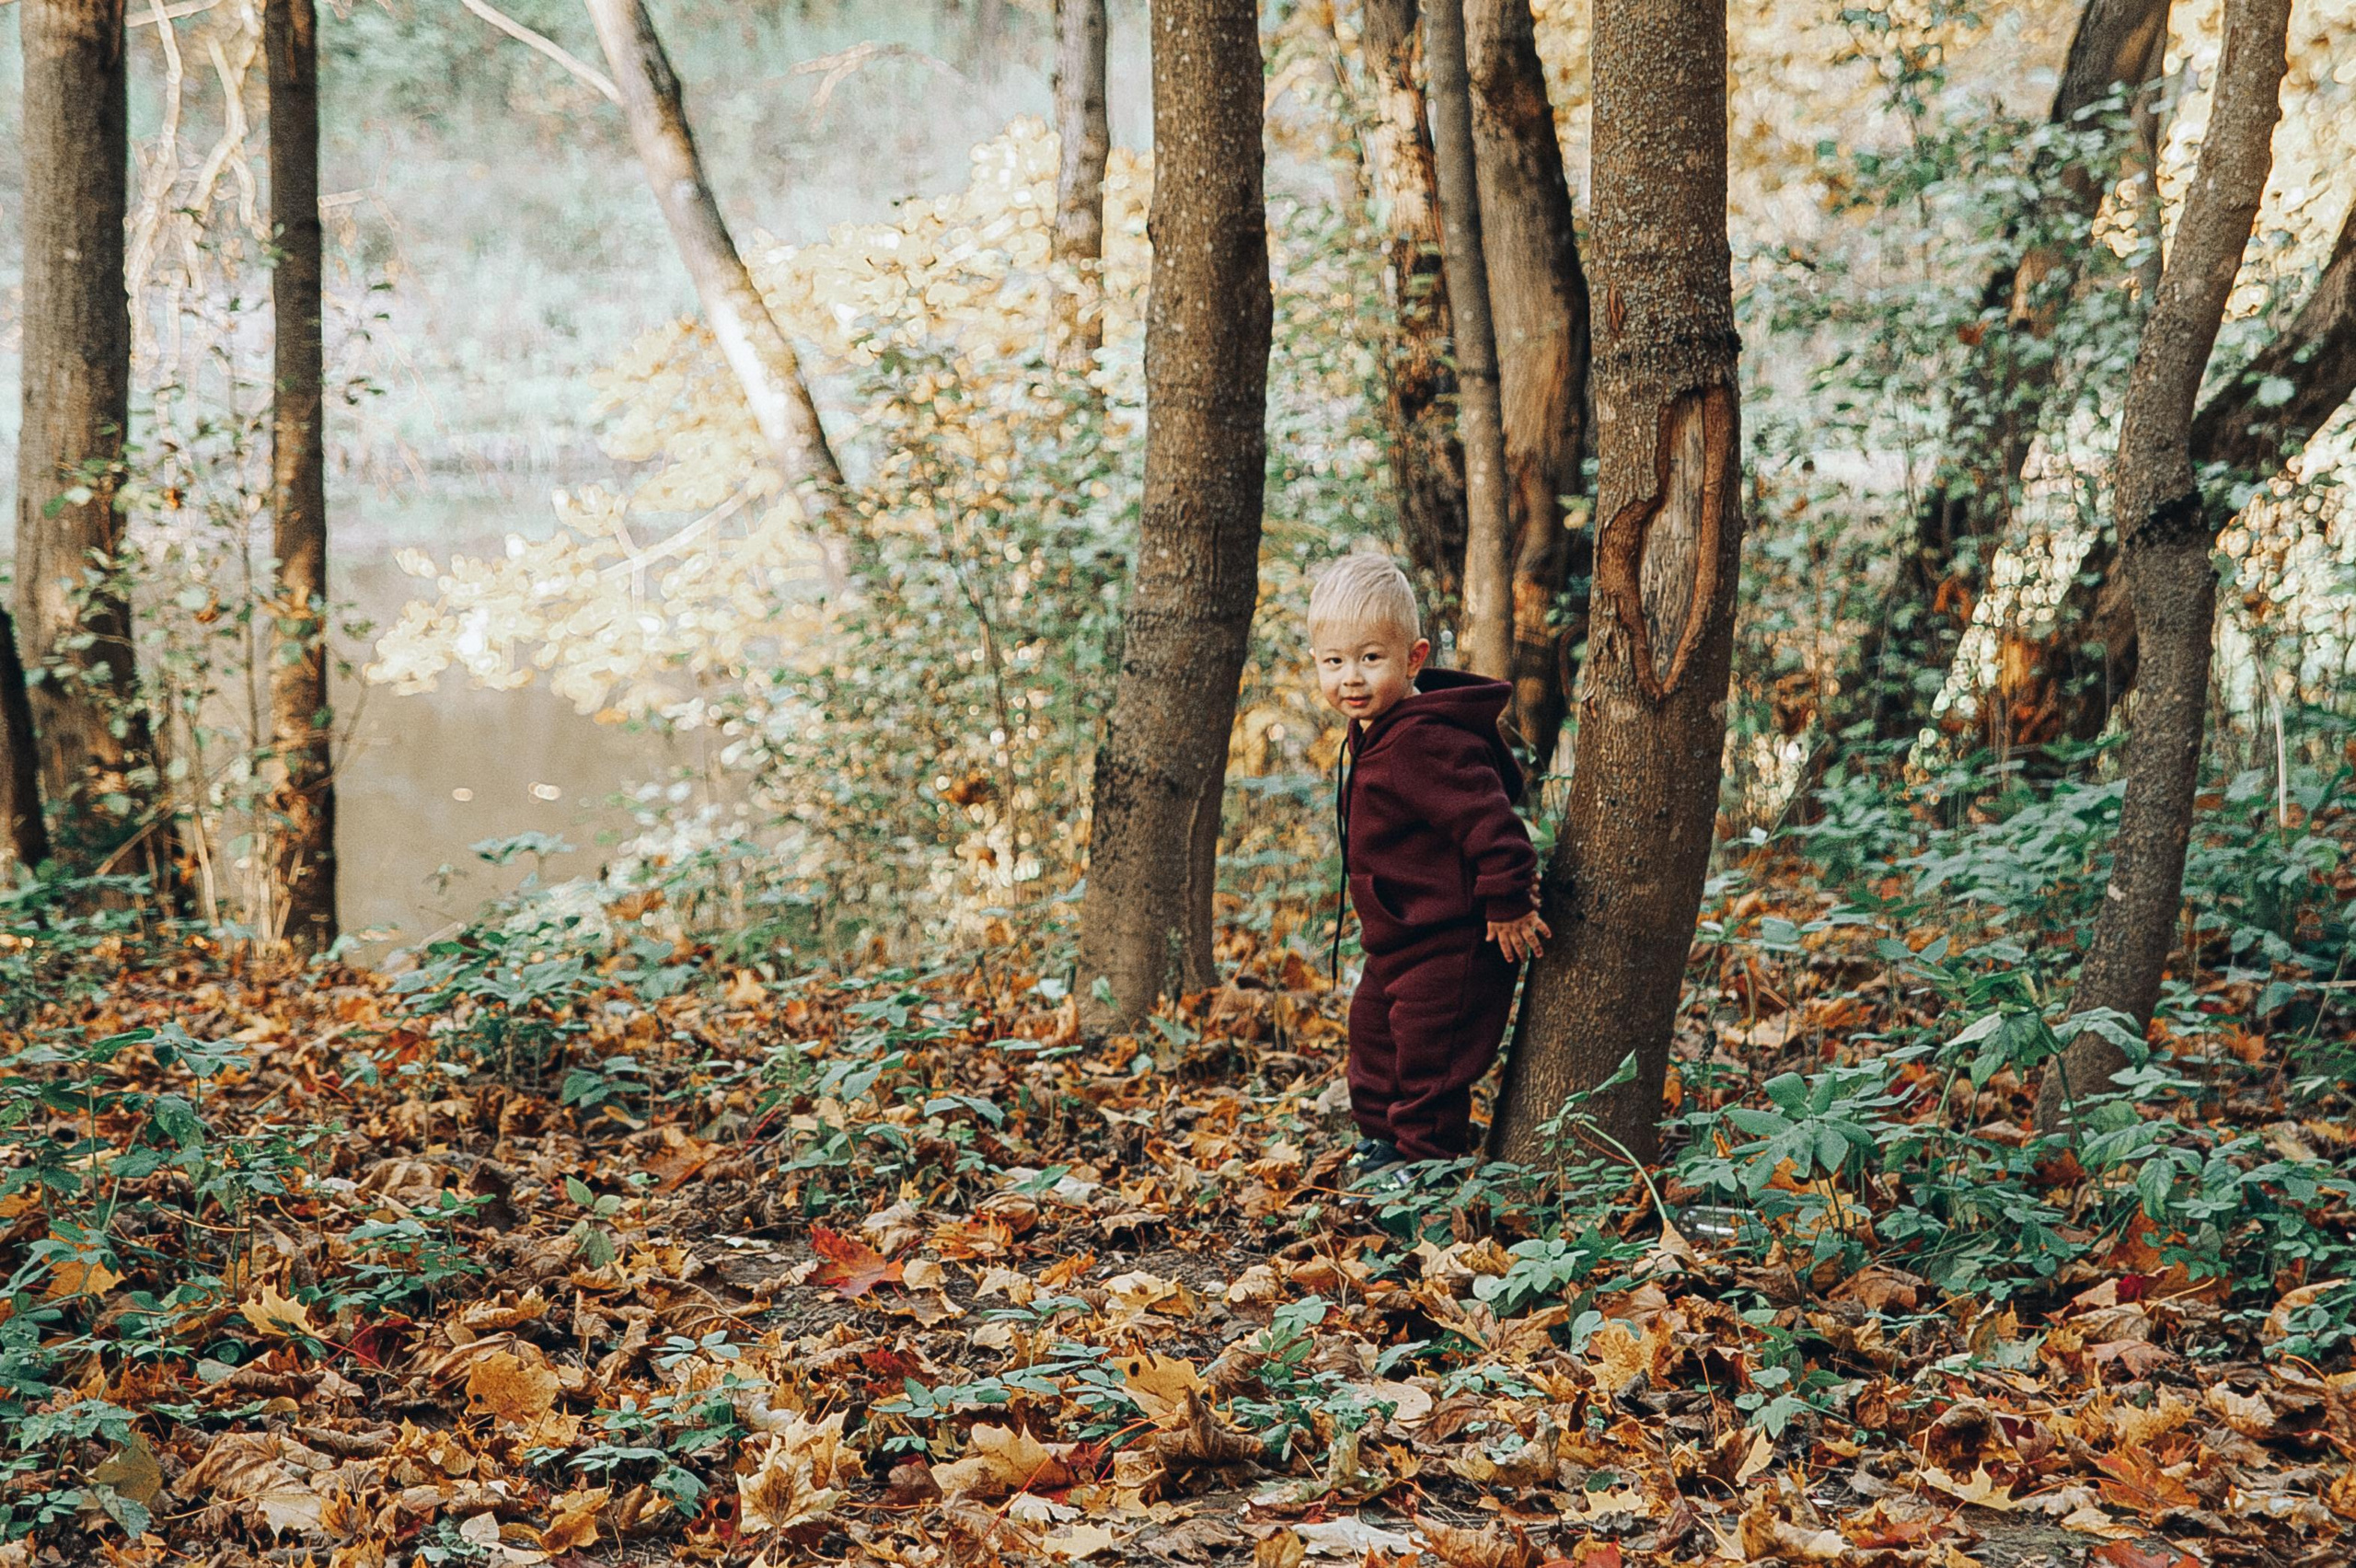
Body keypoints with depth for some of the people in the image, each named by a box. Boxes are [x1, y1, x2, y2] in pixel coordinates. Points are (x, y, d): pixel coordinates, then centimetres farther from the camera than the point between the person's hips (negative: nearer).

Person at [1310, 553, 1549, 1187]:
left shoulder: (1422, 743, -28)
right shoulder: (1377, 732, 6)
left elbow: (1487, 817, -30)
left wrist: (1508, 902, -23)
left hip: (1450, 942, -11)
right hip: (1397, 940, 11)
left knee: (1427, 1050, 0)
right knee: (1373, 1027, 23)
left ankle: (1425, 1152, 16)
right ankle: (1380, 1136, 39)